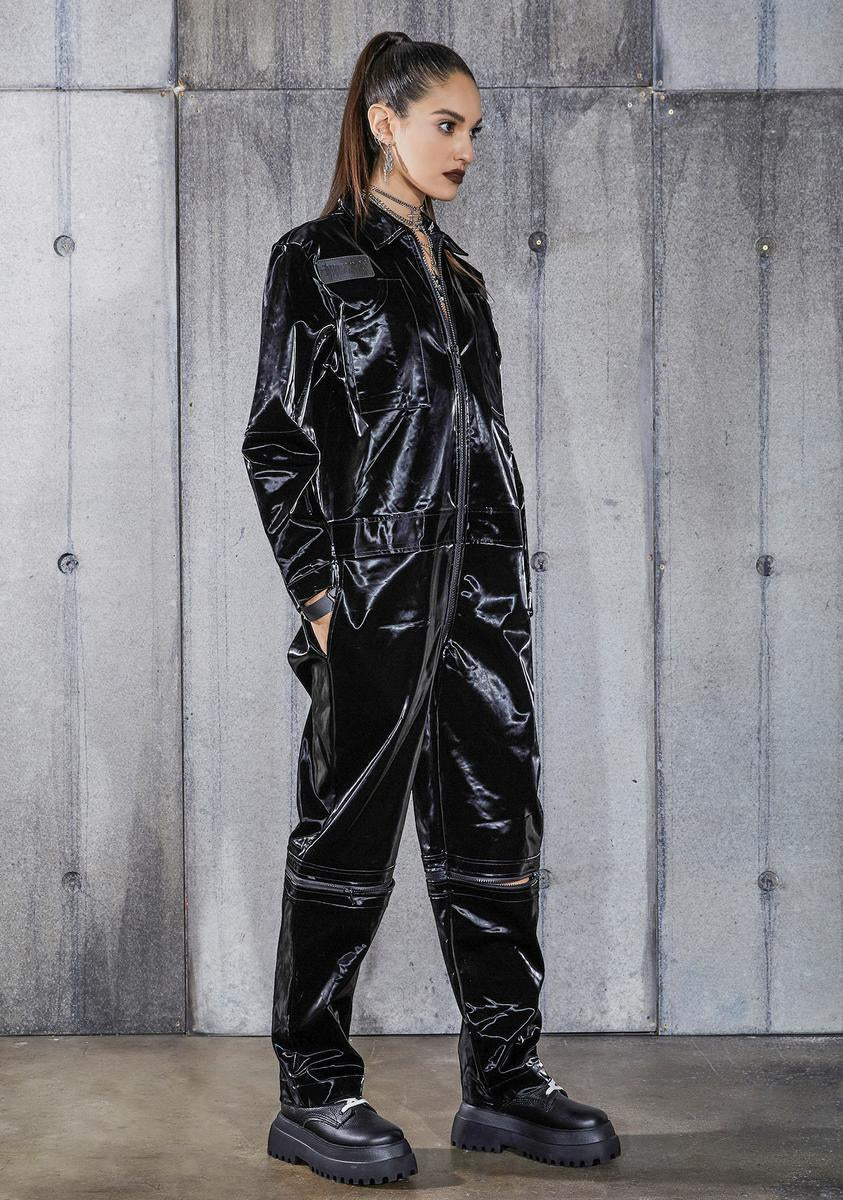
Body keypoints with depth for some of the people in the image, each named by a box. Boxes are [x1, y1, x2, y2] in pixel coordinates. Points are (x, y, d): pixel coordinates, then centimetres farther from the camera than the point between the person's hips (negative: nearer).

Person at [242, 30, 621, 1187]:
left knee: (495, 828, 7)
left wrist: (513, 583, 13)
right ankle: (314, 1093, 10)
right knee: (351, 835, 0)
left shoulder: (460, 271, 17)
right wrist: (318, 593, -12)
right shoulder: (317, 258, -1)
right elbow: (276, 439, -5)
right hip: (377, 585, -6)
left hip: (483, 590, 6)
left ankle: (504, 1080, 16)